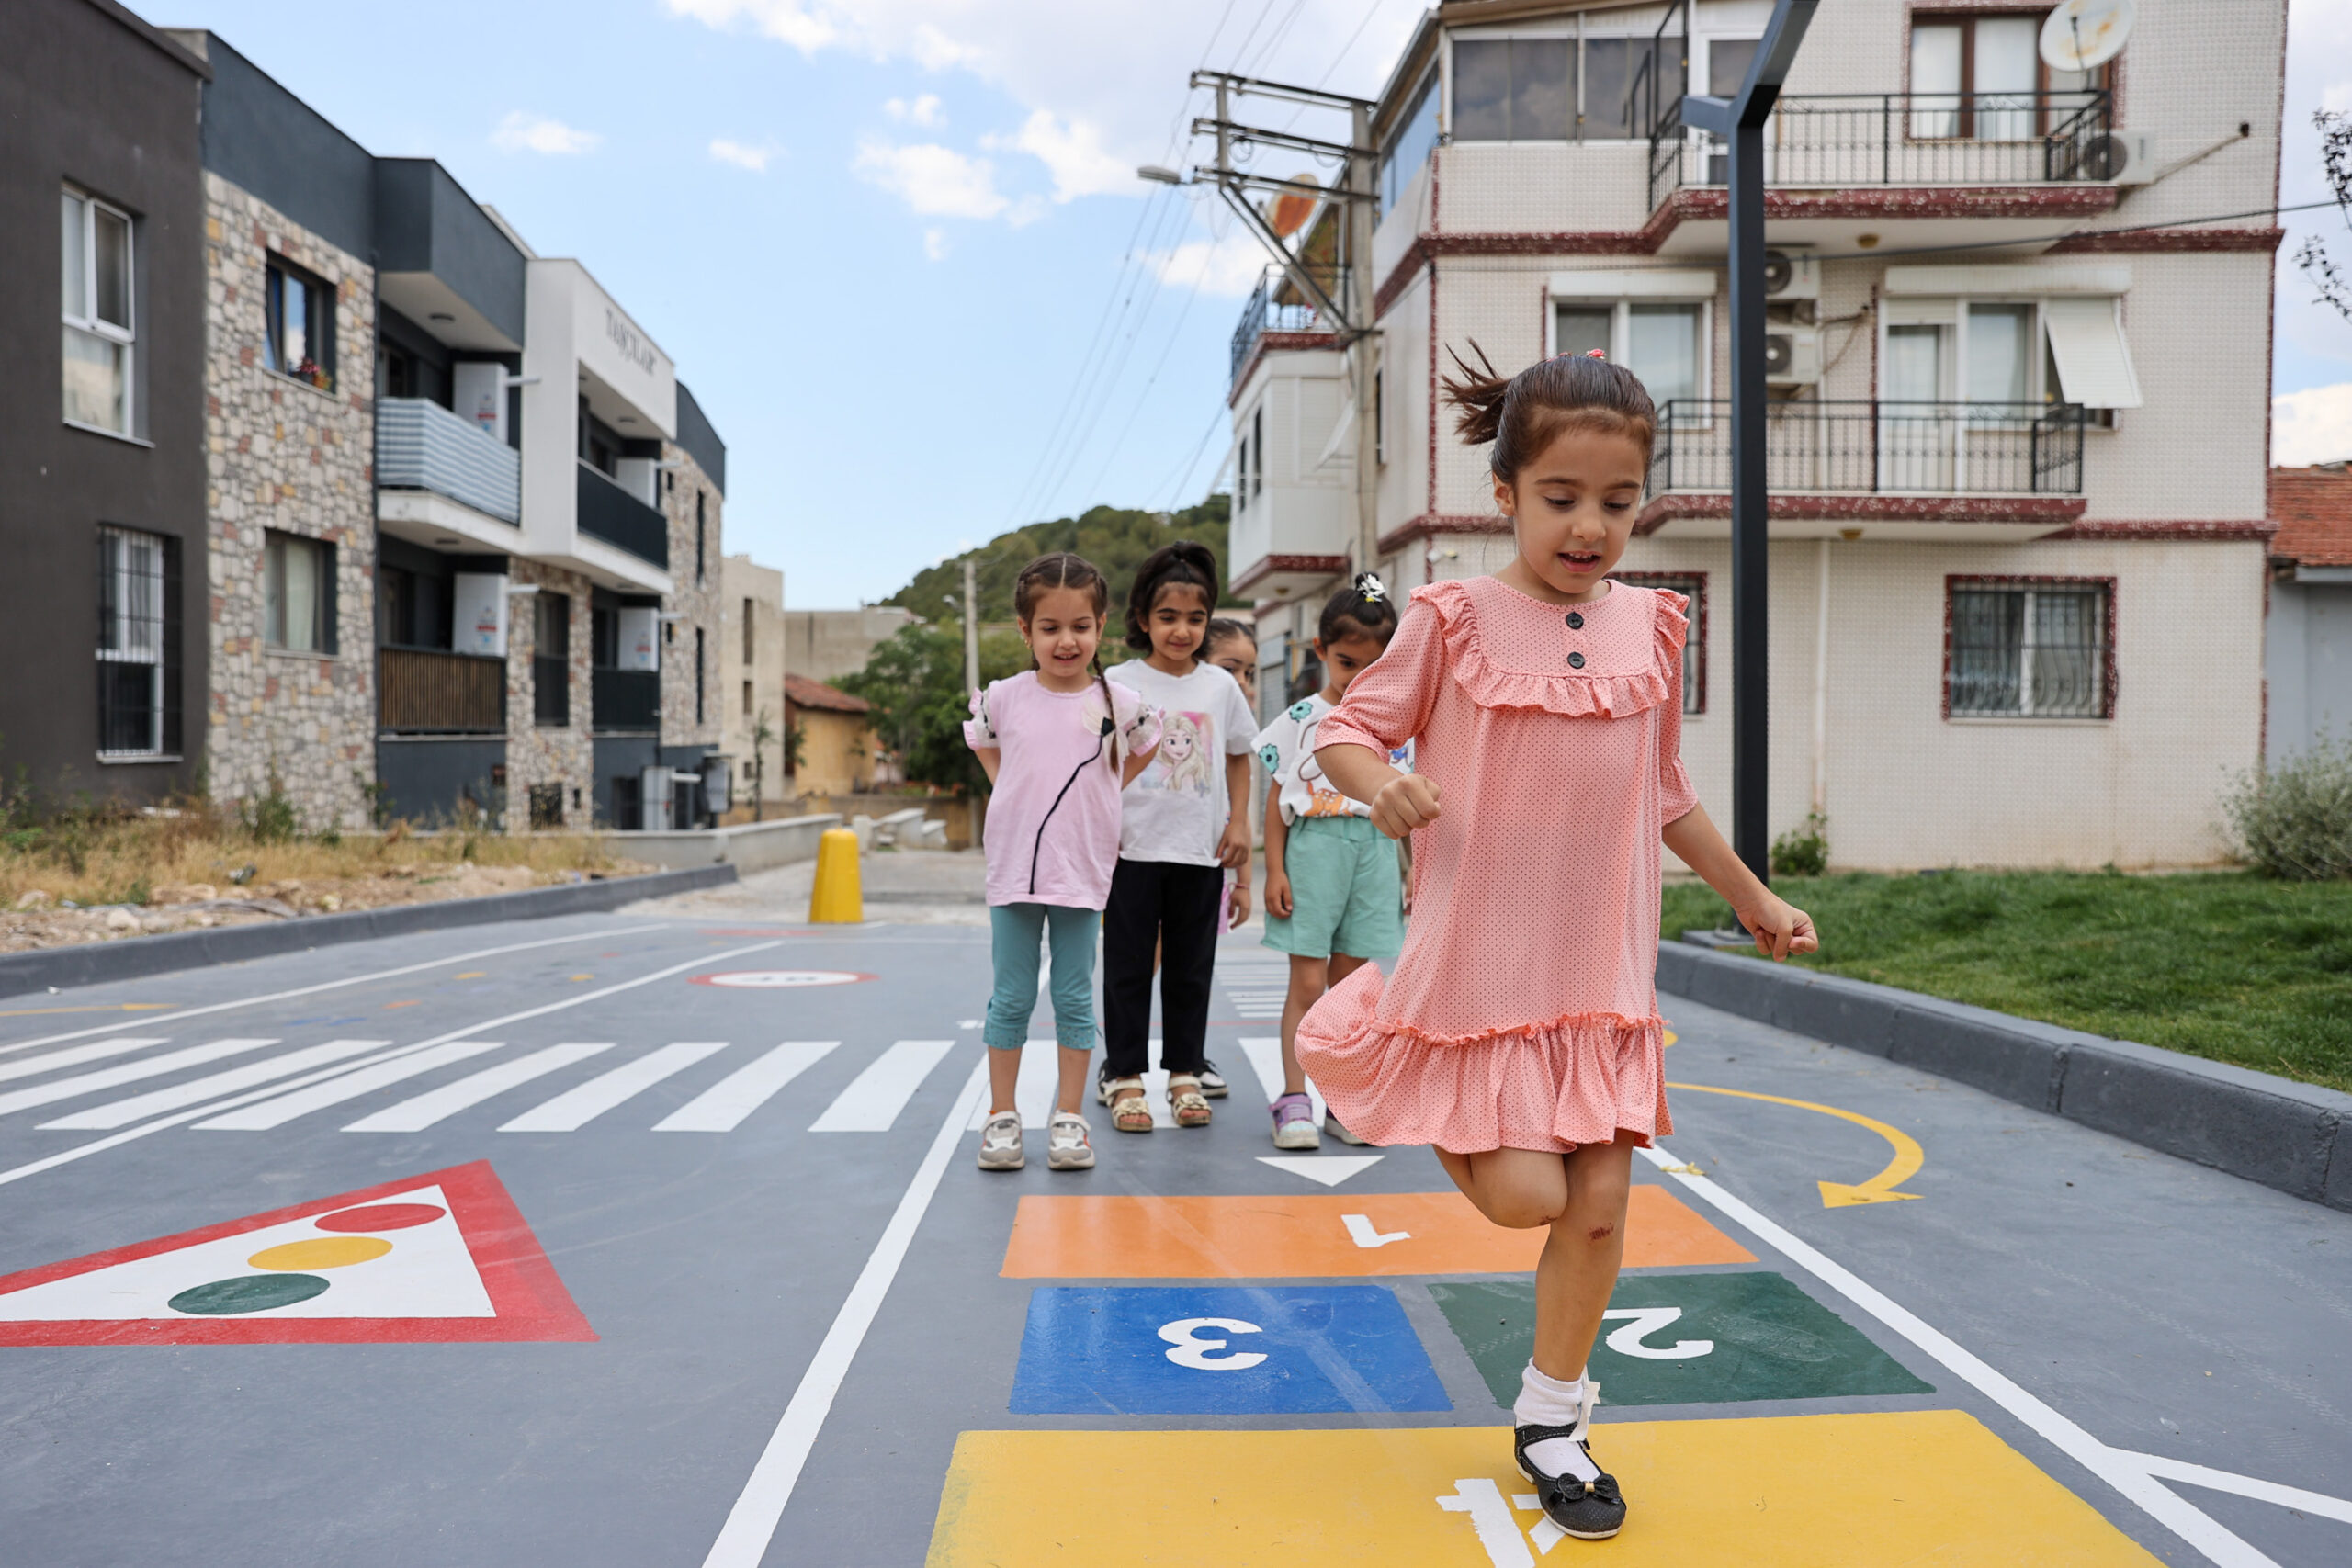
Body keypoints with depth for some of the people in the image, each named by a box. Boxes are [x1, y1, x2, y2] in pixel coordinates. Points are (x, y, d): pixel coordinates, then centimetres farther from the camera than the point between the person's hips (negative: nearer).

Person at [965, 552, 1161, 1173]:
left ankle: (1069, 1119, 17)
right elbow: (985, 748, 18)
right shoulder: (1003, 698, -3)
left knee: (1074, 998, 7)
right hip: (1012, 870, 0)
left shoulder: (1120, 702, -4)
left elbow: (1142, 751, 17)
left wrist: (1098, 795, 8)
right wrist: (1020, 800, 7)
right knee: (1011, 998, 8)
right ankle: (1001, 1117, 19)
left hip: (1083, 871, 0)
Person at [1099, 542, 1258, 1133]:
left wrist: (1239, 822, 6)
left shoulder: (1220, 686, 5)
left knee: (1191, 967, 10)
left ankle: (1185, 1073, 22)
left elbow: (1238, 756, 15)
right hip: (1133, 847, -2)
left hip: (1201, 850, 2)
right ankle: (1124, 1076, 14)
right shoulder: (1119, 683, -3)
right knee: (1129, 964, 5)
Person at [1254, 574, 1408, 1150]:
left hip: (1375, 852, 3)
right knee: (1307, 982, -2)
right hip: (1313, 848, -2)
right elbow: (1277, 801, 1)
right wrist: (1274, 870, -4)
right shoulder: (1300, 719, 0)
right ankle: (1293, 1099, 5)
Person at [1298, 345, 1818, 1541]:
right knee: (1526, 1196, -7)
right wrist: (1381, 782, -27)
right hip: (1482, 960, -4)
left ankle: (1552, 1420, 28)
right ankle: (1454, 1135, 28)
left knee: (1601, 1201, 7)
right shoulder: (1457, 620, -8)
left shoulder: (1650, 628, 7)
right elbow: (1348, 730, -4)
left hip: (1604, 970, 5)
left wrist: (1754, 900, 23)